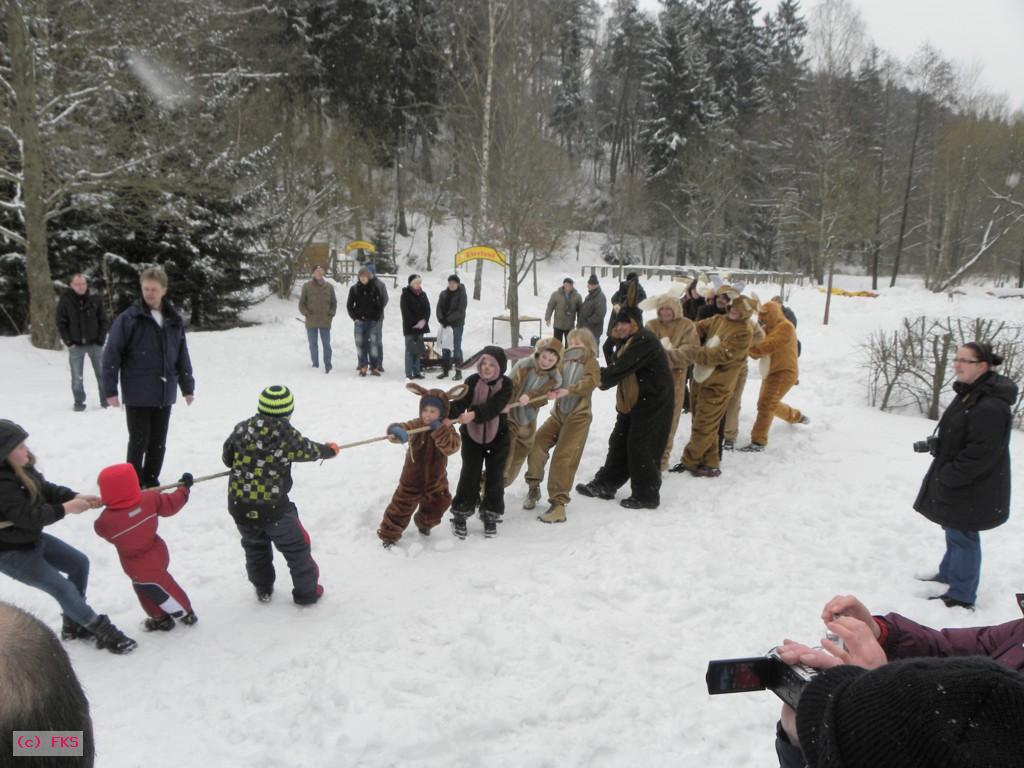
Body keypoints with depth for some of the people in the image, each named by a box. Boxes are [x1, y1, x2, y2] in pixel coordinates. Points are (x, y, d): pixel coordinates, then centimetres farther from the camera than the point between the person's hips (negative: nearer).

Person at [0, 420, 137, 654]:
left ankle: (74, 625, 26)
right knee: (63, 589, -9)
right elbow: (29, 517, -32)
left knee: (79, 563, 14)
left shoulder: (22, 468, -4)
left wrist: (76, 496, -14)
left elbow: (46, 489, 1)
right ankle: (102, 631, 5)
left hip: (32, 539, 10)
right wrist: (66, 508, -27)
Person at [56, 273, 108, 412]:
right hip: (76, 346, -1)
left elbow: (103, 320, 4)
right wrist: (68, 342, -6)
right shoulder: (65, 301, -4)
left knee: (102, 374, 5)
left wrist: (101, 340, -3)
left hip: (95, 343, 1)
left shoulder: (95, 299, 0)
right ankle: (79, 402, 16)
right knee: (77, 377, 4)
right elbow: (61, 324, 0)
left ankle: (106, 400, 15)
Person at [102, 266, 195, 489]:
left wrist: (187, 387, 12)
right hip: (137, 395, -4)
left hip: (164, 394, 4)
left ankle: (151, 482, 26)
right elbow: (111, 355, -7)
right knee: (139, 442, 2)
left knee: (158, 443, 12)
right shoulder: (128, 318, -8)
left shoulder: (174, 320, 5)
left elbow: (182, 356, 12)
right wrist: (110, 390, -9)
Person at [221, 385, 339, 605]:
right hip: (274, 507, -4)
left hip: (239, 505, 4)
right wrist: (330, 450, 26)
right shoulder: (287, 435, -13)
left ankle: (263, 589, 41)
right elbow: (310, 451, 5)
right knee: (297, 547, 15)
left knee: (255, 546, 28)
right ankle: (306, 591, 27)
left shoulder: (241, 429, -4)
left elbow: (226, 458, 10)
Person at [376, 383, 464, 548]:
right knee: (401, 507, 4)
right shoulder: (416, 425, -19)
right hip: (412, 478, -2)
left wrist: (439, 431, -39)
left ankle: (424, 524, 51)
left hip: (436, 480, 2)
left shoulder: (446, 429, -14)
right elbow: (402, 428, -38)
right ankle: (388, 535, 22)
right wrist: (397, 432, -63)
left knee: (436, 507, 21)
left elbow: (452, 447, -30)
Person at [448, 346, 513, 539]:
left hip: (498, 437, 0)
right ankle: (460, 513, 18)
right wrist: (446, 414, -42)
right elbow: (460, 402, -22)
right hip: (472, 436, 0)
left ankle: (491, 515, 24)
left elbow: (493, 407, -29)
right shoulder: (473, 381, -11)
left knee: (495, 477, 7)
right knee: (469, 475, 2)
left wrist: (474, 414, -46)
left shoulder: (506, 384, -15)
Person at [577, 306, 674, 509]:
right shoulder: (626, 341, 14)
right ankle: (605, 485, 25)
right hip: (632, 401, 10)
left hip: (653, 402, -10)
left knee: (641, 447, -5)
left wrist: (601, 377, -13)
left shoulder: (645, 341, -20)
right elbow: (615, 364, 10)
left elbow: (620, 368, -25)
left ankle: (646, 495, 7)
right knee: (619, 442, 14)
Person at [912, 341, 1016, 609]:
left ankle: (961, 596, 15)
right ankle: (948, 575, 42)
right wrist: (937, 445, 7)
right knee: (955, 532, 24)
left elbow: (981, 453, -27)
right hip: (955, 484, 10)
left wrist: (949, 475, -19)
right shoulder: (968, 394, 8)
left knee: (962, 536, 2)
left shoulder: (991, 406, -26)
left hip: (971, 491, -10)